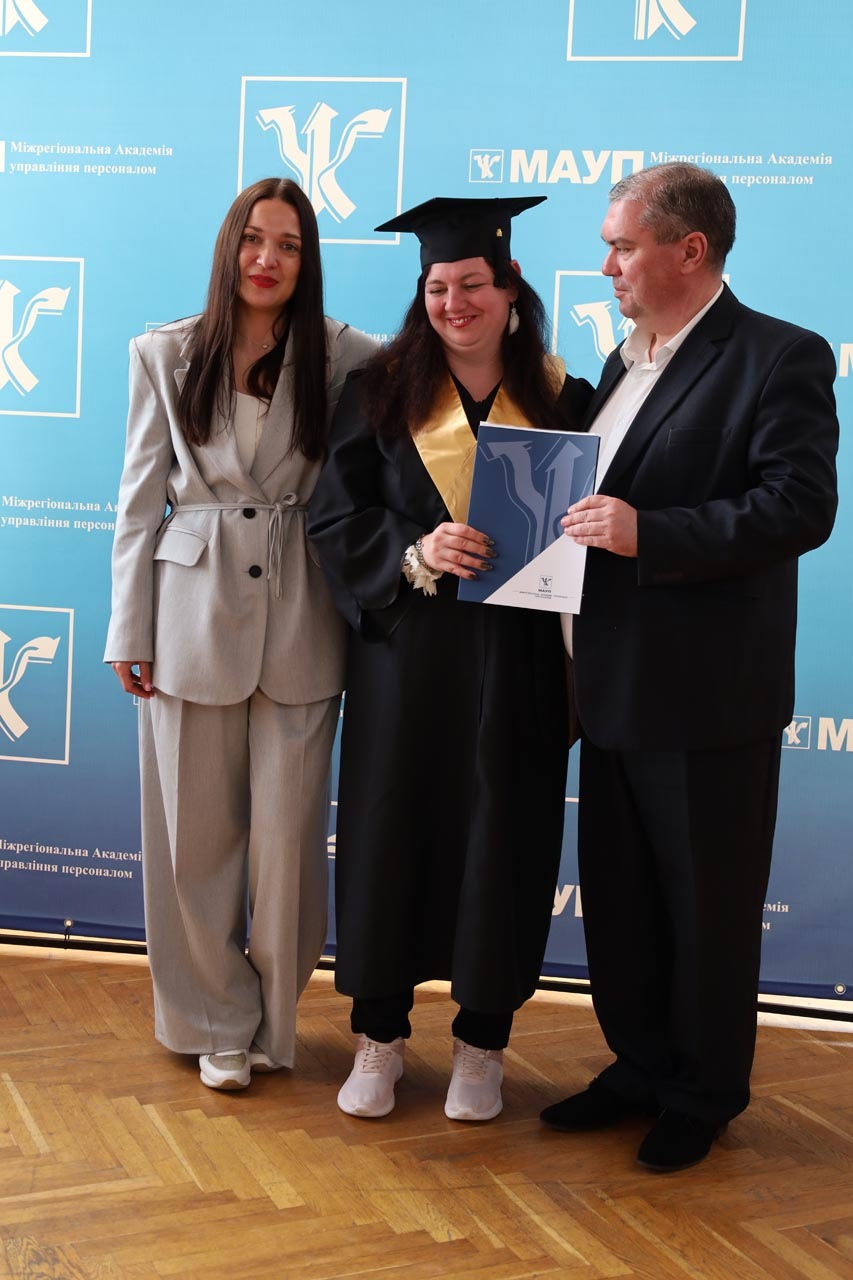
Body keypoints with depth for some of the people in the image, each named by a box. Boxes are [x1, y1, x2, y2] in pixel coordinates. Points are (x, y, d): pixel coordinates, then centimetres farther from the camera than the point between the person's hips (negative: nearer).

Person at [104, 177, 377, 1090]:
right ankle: (217, 1022, 25)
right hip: (194, 615, 1)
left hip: (299, 624, 0)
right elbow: (140, 500, 5)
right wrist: (130, 631, 3)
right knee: (195, 834, 7)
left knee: (288, 834, 4)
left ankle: (272, 1022, 24)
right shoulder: (165, 356, 6)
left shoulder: (344, 358, 3)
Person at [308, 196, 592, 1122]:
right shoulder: (382, 392, 4)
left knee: (498, 839, 4)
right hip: (402, 653, 0)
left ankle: (481, 1041, 21)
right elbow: (334, 517, -1)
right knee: (390, 831, 4)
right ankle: (379, 1033, 21)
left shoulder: (561, 400, 5)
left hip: (515, 660, 0)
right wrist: (415, 555, -17)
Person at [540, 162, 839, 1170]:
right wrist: (575, 523, 0)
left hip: (709, 694, -8)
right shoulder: (624, 365, 15)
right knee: (617, 892, 17)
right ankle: (640, 1067, 34)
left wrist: (647, 532, -26)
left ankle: (703, 1096, 25)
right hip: (617, 682, 8)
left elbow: (800, 508, -21)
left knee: (708, 905, 7)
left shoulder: (779, 359, -10)